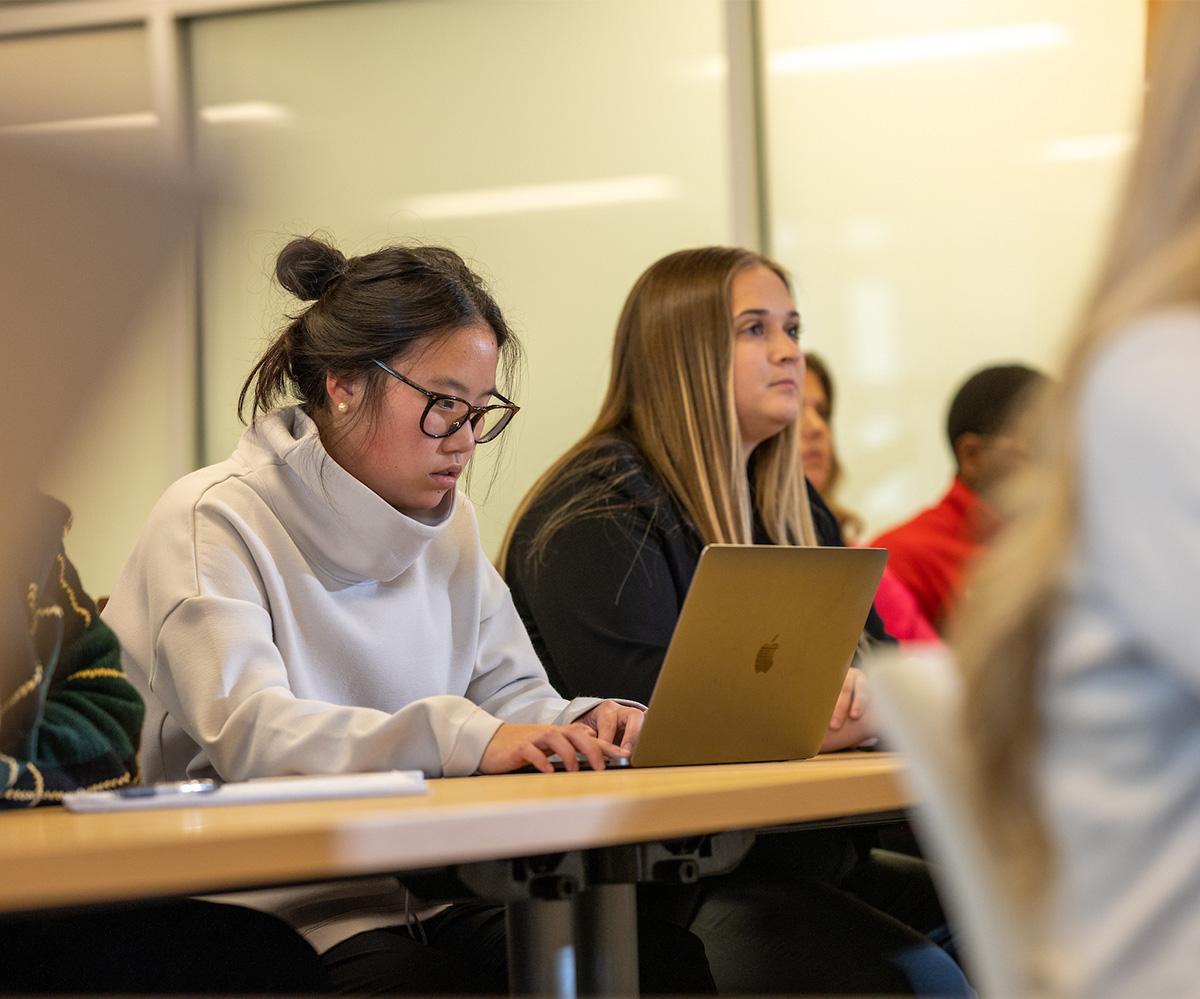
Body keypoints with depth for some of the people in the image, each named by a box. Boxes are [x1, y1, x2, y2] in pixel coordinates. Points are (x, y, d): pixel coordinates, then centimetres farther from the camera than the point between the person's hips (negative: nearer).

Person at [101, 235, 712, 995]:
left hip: (432, 895, 6)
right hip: (279, 913, -6)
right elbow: (247, 730, -23)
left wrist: (581, 725, -8)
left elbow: (511, 695, 17)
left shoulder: (449, 525, 15)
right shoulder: (213, 521, -7)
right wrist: (466, 737, -33)